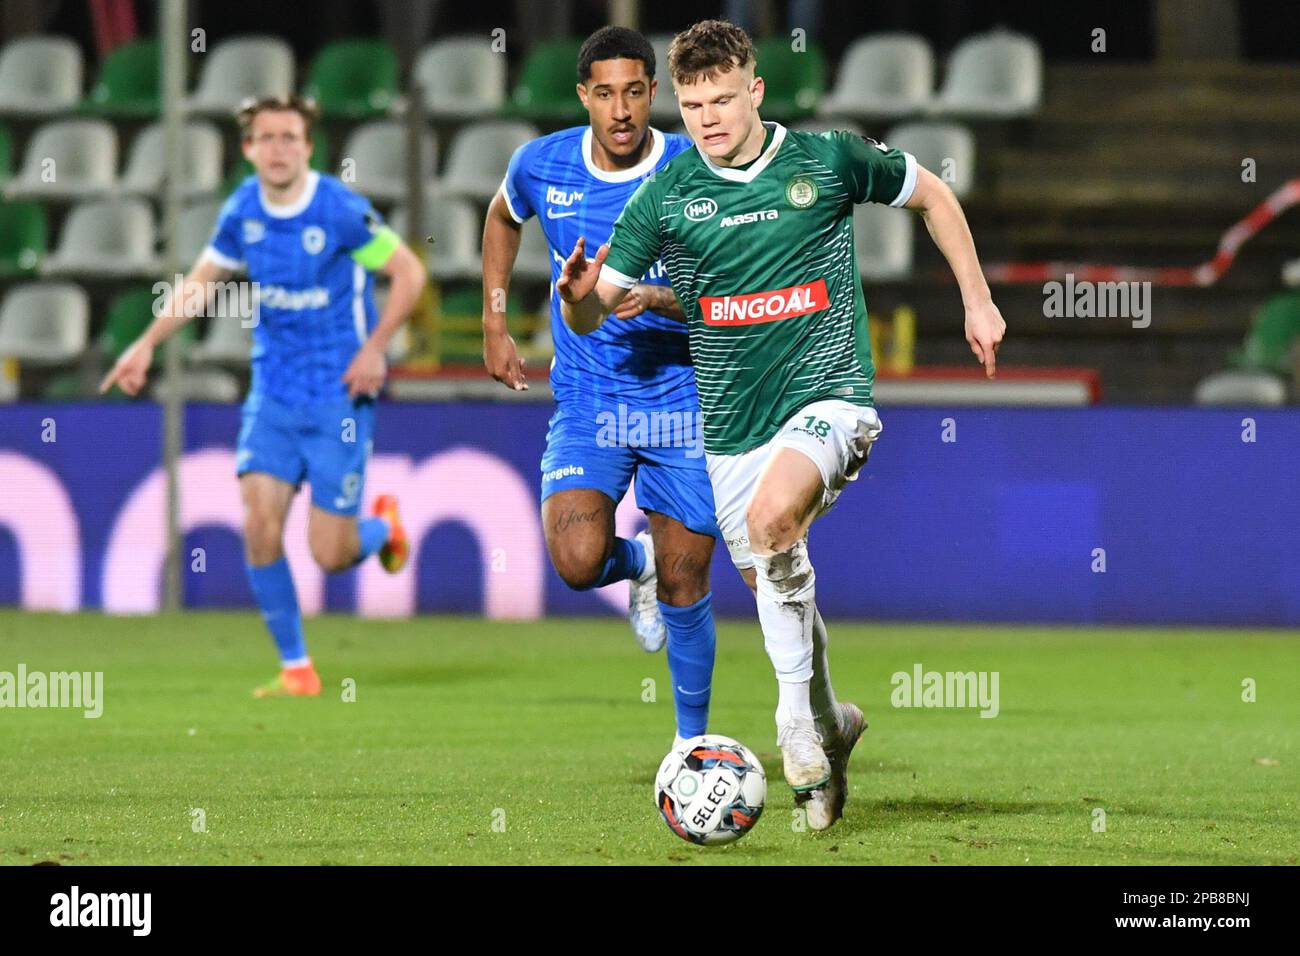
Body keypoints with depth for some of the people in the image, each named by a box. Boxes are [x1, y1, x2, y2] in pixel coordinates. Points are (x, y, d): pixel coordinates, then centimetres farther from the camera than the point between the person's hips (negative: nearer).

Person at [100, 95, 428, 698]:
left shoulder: (340, 211, -15)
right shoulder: (242, 211, 1)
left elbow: (408, 273, -8)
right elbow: (201, 280, 16)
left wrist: (374, 349, -16)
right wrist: (148, 342, 7)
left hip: (339, 396, -4)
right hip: (273, 393, 4)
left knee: (329, 553, -6)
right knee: (259, 525, -12)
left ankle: (382, 526, 32)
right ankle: (295, 669, 1)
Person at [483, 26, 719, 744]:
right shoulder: (541, 166, -3)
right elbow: (502, 219, 21)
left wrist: (658, 299, -29)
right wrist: (495, 323, 16)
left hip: (682, 398, -1)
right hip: (586, 400, 1)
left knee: (684, 587, 1)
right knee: (579, 562, -21)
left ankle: (693, 742, 23)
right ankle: (637, 561, 17)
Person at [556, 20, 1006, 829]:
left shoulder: (829, 160, -4)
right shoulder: (665, 196, -1)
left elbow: (932, 195, 13)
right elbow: (593, 316, 0)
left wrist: (977, 300, 11)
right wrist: (581, 297, -24)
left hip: (829, 397, -4)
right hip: (732, 424, 4)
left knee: (773, 519, -32)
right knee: (770, 586, 10)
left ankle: (799, 718, -18)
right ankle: (831, 725, 36)